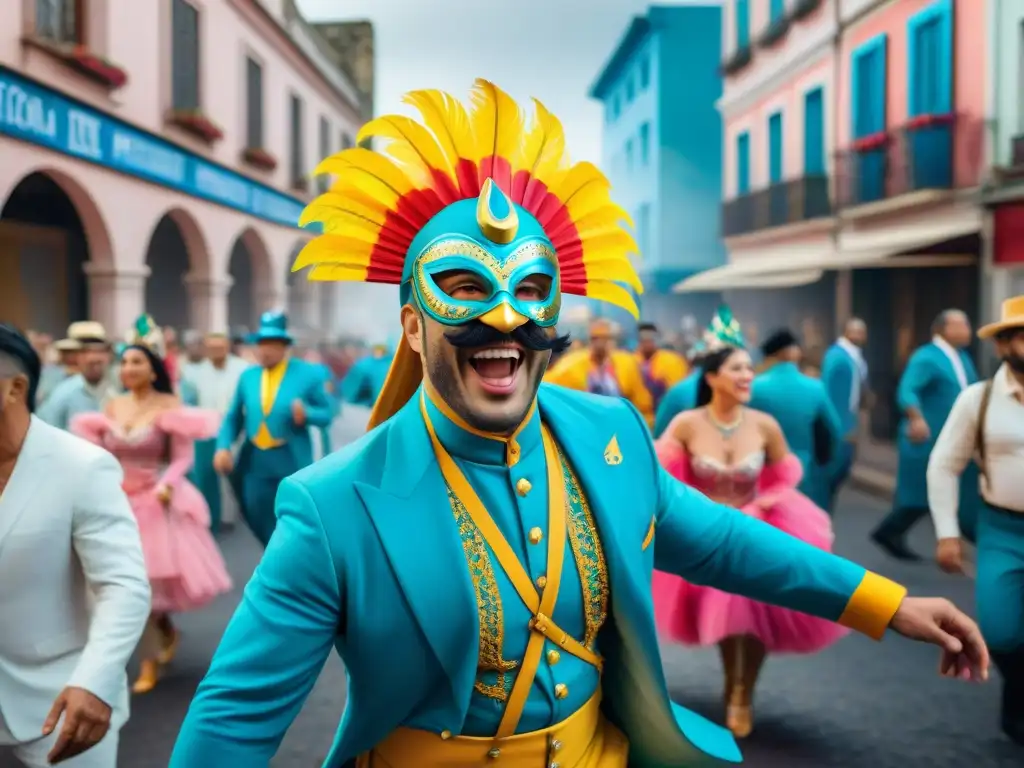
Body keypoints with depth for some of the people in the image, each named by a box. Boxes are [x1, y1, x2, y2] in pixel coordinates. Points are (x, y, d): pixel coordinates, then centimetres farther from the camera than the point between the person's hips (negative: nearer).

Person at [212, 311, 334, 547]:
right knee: (259, 523, 12)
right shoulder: (248, 376, 7)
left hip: (291, 461, -4)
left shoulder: (308, 373, -4)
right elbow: (233, 417, 10)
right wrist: (223, 447, -5)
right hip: (254, 461, 4)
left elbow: (327, 414, -1)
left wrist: (306, 414, -22)